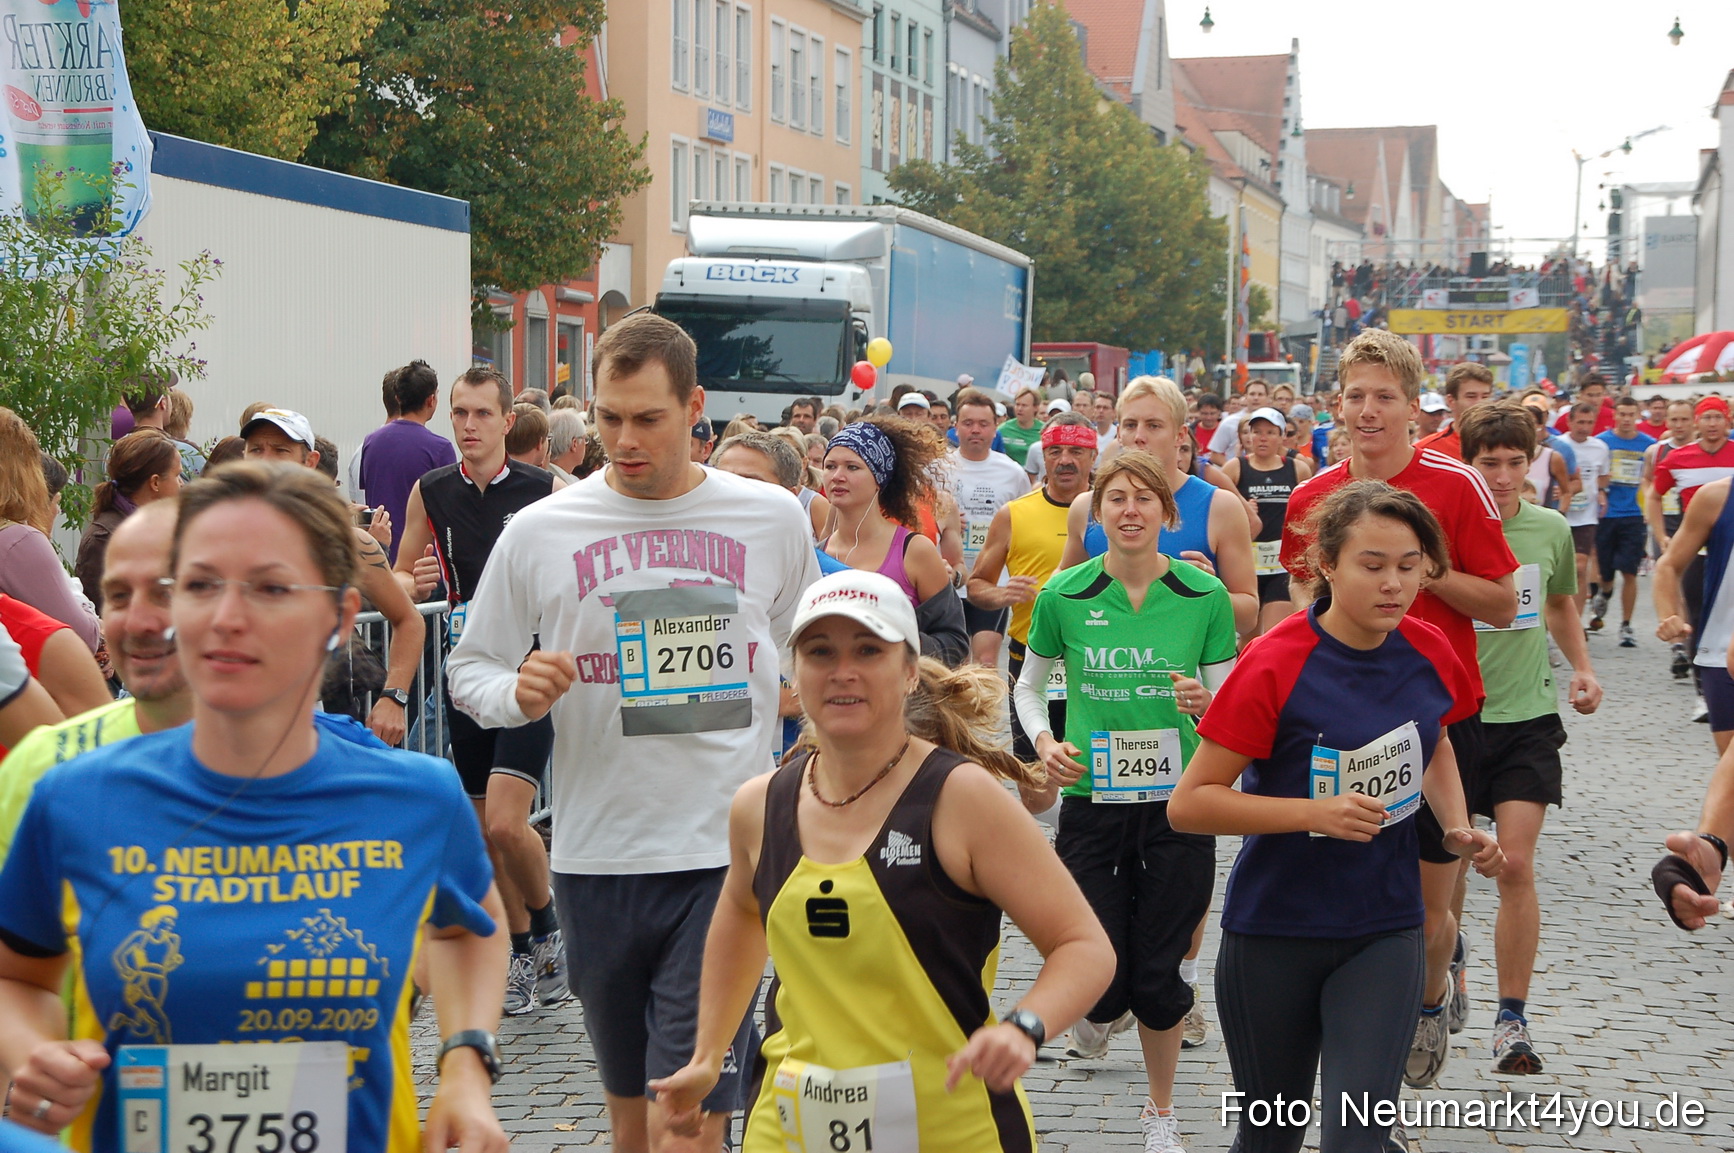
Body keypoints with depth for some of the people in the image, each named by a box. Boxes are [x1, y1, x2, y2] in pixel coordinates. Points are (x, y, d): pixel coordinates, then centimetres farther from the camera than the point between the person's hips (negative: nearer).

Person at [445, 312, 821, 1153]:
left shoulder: (772, 519, 3)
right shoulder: (539, 532, 0)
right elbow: (470, 668, 8)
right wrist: (519, 693, -14)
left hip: (726, 856, -2)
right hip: (597, 859, 2)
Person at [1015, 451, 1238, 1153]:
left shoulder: (1204, 595, -3)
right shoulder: (1063, 595, -3)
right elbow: (1029, 686, 11)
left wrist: (1205, 703, -20)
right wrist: (1046, 743, -7)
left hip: (1178, 802, 0)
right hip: (1091, 800, 0)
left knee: (1159, 975, 5)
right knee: (1102, 979, -3)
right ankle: (1097, 1013, 37)